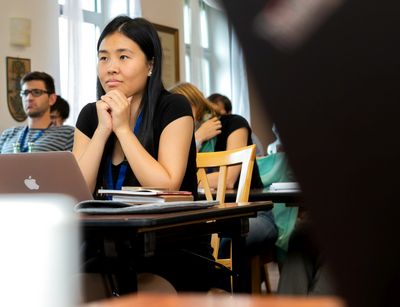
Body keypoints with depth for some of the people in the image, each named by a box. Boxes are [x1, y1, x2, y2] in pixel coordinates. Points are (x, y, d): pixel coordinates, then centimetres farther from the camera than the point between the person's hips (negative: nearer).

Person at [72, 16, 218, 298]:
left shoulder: (173, 108, -9)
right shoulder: (90, 115, 6)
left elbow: (167, 189, -20)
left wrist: (122, 128, -16)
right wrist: (103, 129, -12)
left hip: (178, 253, -4)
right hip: (115, 248, 5)